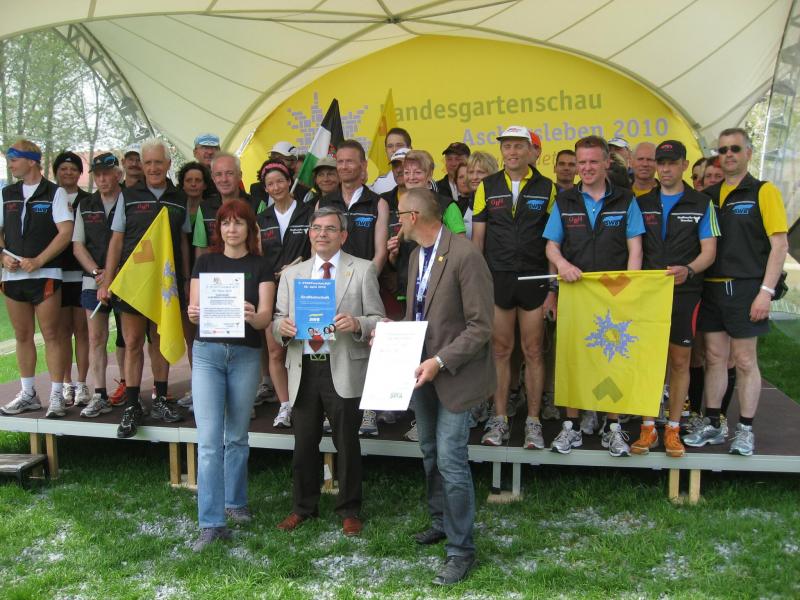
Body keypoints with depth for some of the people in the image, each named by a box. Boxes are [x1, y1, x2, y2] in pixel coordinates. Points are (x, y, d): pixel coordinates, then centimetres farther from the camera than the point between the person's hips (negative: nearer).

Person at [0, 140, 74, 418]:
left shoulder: (54, 193, -1)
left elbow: (65, 232, -9)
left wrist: (38, 261, -15)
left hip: (45, 275, -5)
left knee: (51, 335, -3)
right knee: (22, 336, 10)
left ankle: (56, 396, 3)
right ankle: (28, 394, 19)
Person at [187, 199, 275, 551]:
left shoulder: (260, 268, 4)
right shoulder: (205, 262, 7)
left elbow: (265, 316, -5)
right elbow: (194, 310, 3)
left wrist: (252, 316, -28)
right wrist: (194, 314, -20)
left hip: (246, 354, 0)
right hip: (207, 352, 0)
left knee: (237, 436, 12)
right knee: (209, 440, -6)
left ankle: (235, 503, 30)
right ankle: (211, 523, -3)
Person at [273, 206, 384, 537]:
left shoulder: (363, 270, 3)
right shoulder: (291, 274, 13)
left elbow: (378, 320, -1)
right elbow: (277, 320, 11)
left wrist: (357, 324, -22)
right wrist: (282, 326, -13)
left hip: (343, 369, -3)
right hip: (303, 369, 3)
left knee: (347, 443, 7)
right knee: (304, 443, 12)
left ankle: (349, 510, 24)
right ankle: (302, 507, 31)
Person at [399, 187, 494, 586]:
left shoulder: (464, 256, -20)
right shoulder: (417, 254, 7)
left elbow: (481, 327, -20)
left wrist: (441, 362, -26)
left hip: (454, 373, -8)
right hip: (422, 367, 8)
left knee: (450, 460, -6)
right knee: (430, 452, 19)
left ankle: (461, 549, 10)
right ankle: (441, 521, 39)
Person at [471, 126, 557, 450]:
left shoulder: (547, 188, 2)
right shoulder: (487, 187, 6)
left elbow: (554, 241, 2)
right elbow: (477, 238, 7)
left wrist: (552, 288, -3)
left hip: (534, 280, -1)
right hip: (496, 280, 1)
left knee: (533, 351, 4)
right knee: (501, 351, 6)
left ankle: (533, 422, 14)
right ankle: (499, 420, 16)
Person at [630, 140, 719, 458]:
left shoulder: (701, 204, 4)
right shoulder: (642, 203, 10)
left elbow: (709, 250, -2)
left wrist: (688, 270, -22)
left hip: (684, 292, -1)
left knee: (680, 361, 4)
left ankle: (673, 429, 15)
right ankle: (648, 428, 12)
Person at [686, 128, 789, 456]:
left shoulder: (763, 191, -3)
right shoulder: (707, 195, 12)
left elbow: (780, 244, -8)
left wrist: (766, 291, -14)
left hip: (745, 288, -4)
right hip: (711, 287, 5)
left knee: (745, 361, 3)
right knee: (714, 358, 10)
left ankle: (745, 430, 14)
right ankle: (711, 425, 20)